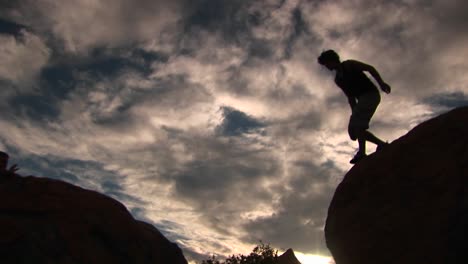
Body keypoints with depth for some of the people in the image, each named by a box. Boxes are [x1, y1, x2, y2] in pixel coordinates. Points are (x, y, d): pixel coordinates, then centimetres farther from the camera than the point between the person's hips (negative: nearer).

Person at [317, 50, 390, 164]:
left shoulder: (348, 64, 2)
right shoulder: (337, 79, 21)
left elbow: (370, 68, -4)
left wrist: (381, 83, -17)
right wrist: (354, 111, 10)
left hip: (371, 94, -8)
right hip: (362, 99, 8)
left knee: (356, 122, -25)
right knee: (353, 129, 0)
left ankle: (361, 152, -34)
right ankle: (382, 144, 5)